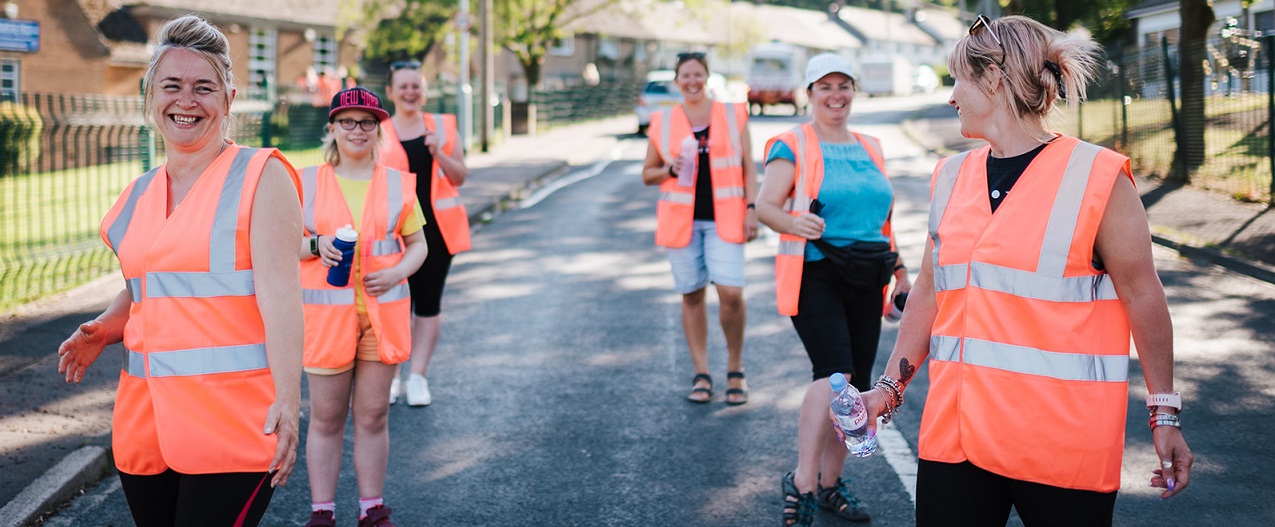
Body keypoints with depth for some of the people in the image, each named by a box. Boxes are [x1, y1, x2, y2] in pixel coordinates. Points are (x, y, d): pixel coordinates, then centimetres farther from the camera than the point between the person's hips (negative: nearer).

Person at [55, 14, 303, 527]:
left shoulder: (260, 176, -4)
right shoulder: (139, 194, 15)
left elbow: (278, 291, -13)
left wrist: (286, 399, -22)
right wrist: (104, 330, 7)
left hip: (233, 422, -6)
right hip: (144, 419, 6)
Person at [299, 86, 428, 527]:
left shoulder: (398, 184, 6)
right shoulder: (307, 182, 3)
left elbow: (418, 245, 11)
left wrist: (397, 273, -9)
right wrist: (315, 246, -14)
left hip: (382, 311, 1)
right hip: (326, 312, -1)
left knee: (373, 416, 7)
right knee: (326, 418, 4)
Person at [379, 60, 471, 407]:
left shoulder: (443, 126, 8)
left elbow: (460, 177, 7)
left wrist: (439, 154, -9)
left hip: (436, 226, 2)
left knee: (429, 304, 3)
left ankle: (417, 377, 10)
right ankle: (391, 376, 5)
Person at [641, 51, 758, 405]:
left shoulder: (733, 116, 7)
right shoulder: (663, 123, 7)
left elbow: (748, 167, 7)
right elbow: (647, 174, 13)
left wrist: (752, 209, -3)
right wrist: (671, 170, -7)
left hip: (724, 219, -1)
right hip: (681, 219, 1)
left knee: (731, 293, -12)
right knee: (692, 295, 4)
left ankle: (735, 370, 7)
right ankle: (701, 375, 13)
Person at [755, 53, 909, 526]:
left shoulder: (869, 148, 17)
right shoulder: (792, 146, -2)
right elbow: (765, 206, -12)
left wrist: (900, 270, 20)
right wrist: (795, 223, -33)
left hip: (865, 281, 6)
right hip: (814, 275, -6)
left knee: (855, 387, 6)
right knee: (834, 375, -23)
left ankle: (830, 483, 20)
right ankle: (802, 483, -16)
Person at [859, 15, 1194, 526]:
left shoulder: (1097, 178, -6)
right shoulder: (951, 177, 10)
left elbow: (1142, 297, -4)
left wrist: (1164, 412, -3)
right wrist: (890, 385, 13)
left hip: (1063, 441, -5)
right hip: (956, 427, 5)